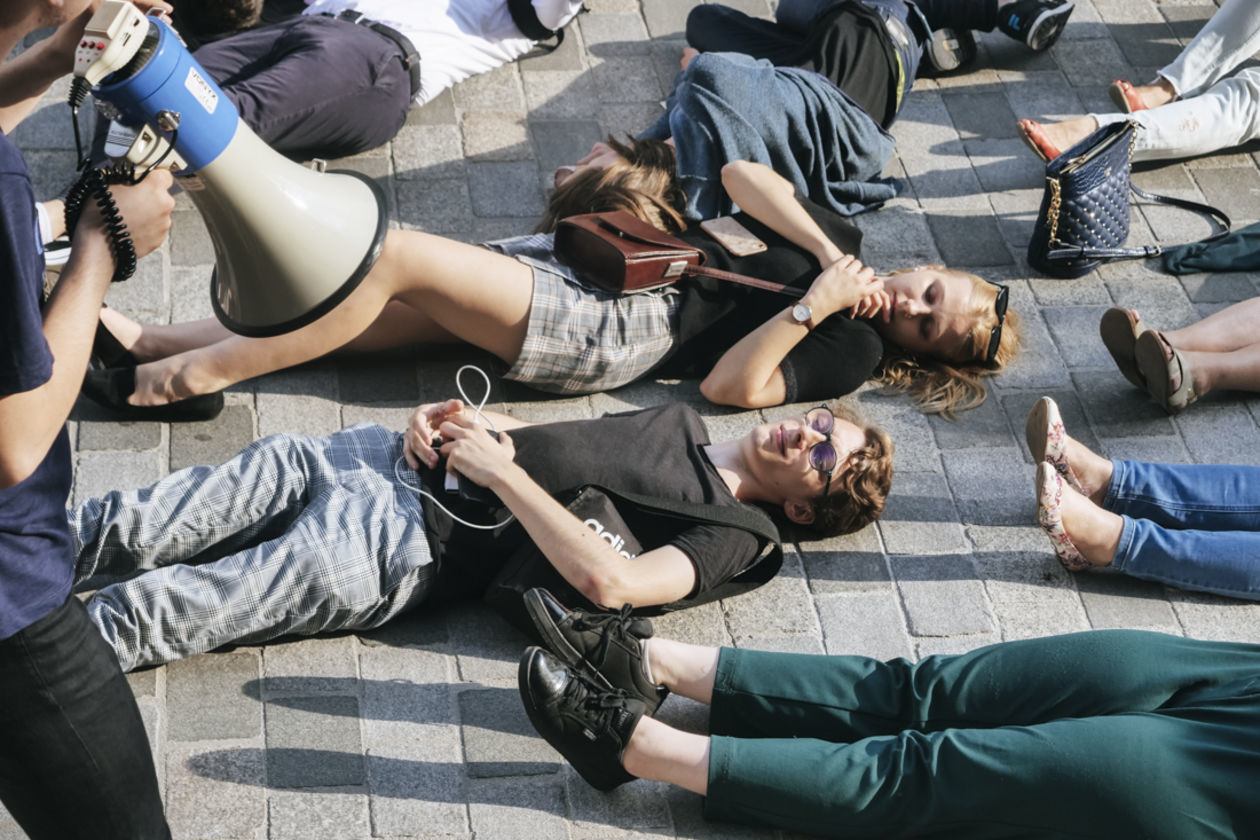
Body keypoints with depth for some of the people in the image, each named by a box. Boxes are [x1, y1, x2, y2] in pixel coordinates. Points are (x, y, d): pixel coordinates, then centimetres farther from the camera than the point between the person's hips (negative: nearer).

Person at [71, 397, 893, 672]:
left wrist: (500, 470, -18)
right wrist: (450, 417, 4)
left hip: (412, 546, -7)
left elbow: (609, 581, -23)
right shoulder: (686, 423, 19)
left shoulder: (730, 537, -6)